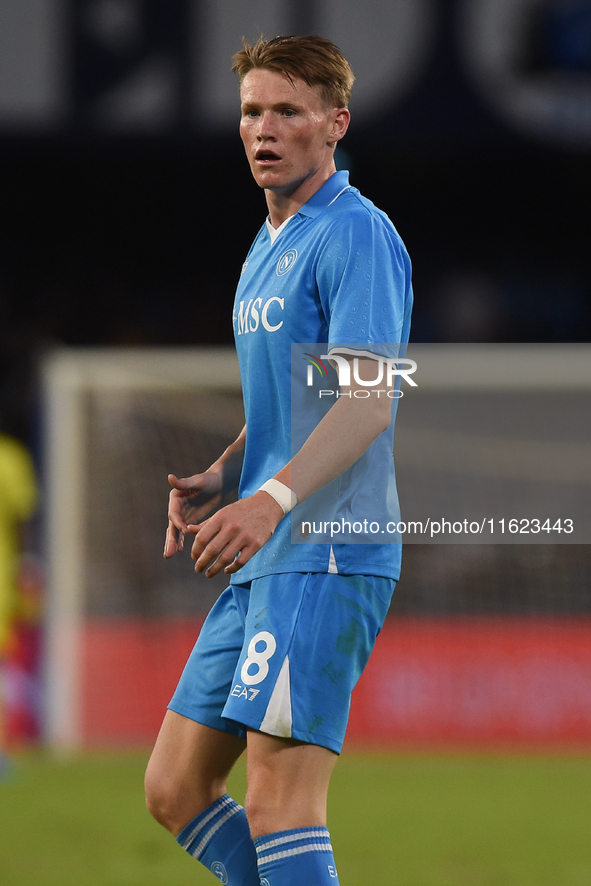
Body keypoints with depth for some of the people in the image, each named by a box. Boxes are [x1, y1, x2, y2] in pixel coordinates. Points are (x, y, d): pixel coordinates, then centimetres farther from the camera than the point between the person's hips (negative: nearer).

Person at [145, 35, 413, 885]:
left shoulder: (354, 234, -9)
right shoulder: (268, 247, 20)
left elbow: (368, 402, -19)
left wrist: (273, 500, -30)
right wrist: (220, 481, 10)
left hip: (327, 557, -10)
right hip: (262, 561, 10)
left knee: (277, 798, -16)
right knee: (175, 788, 9)